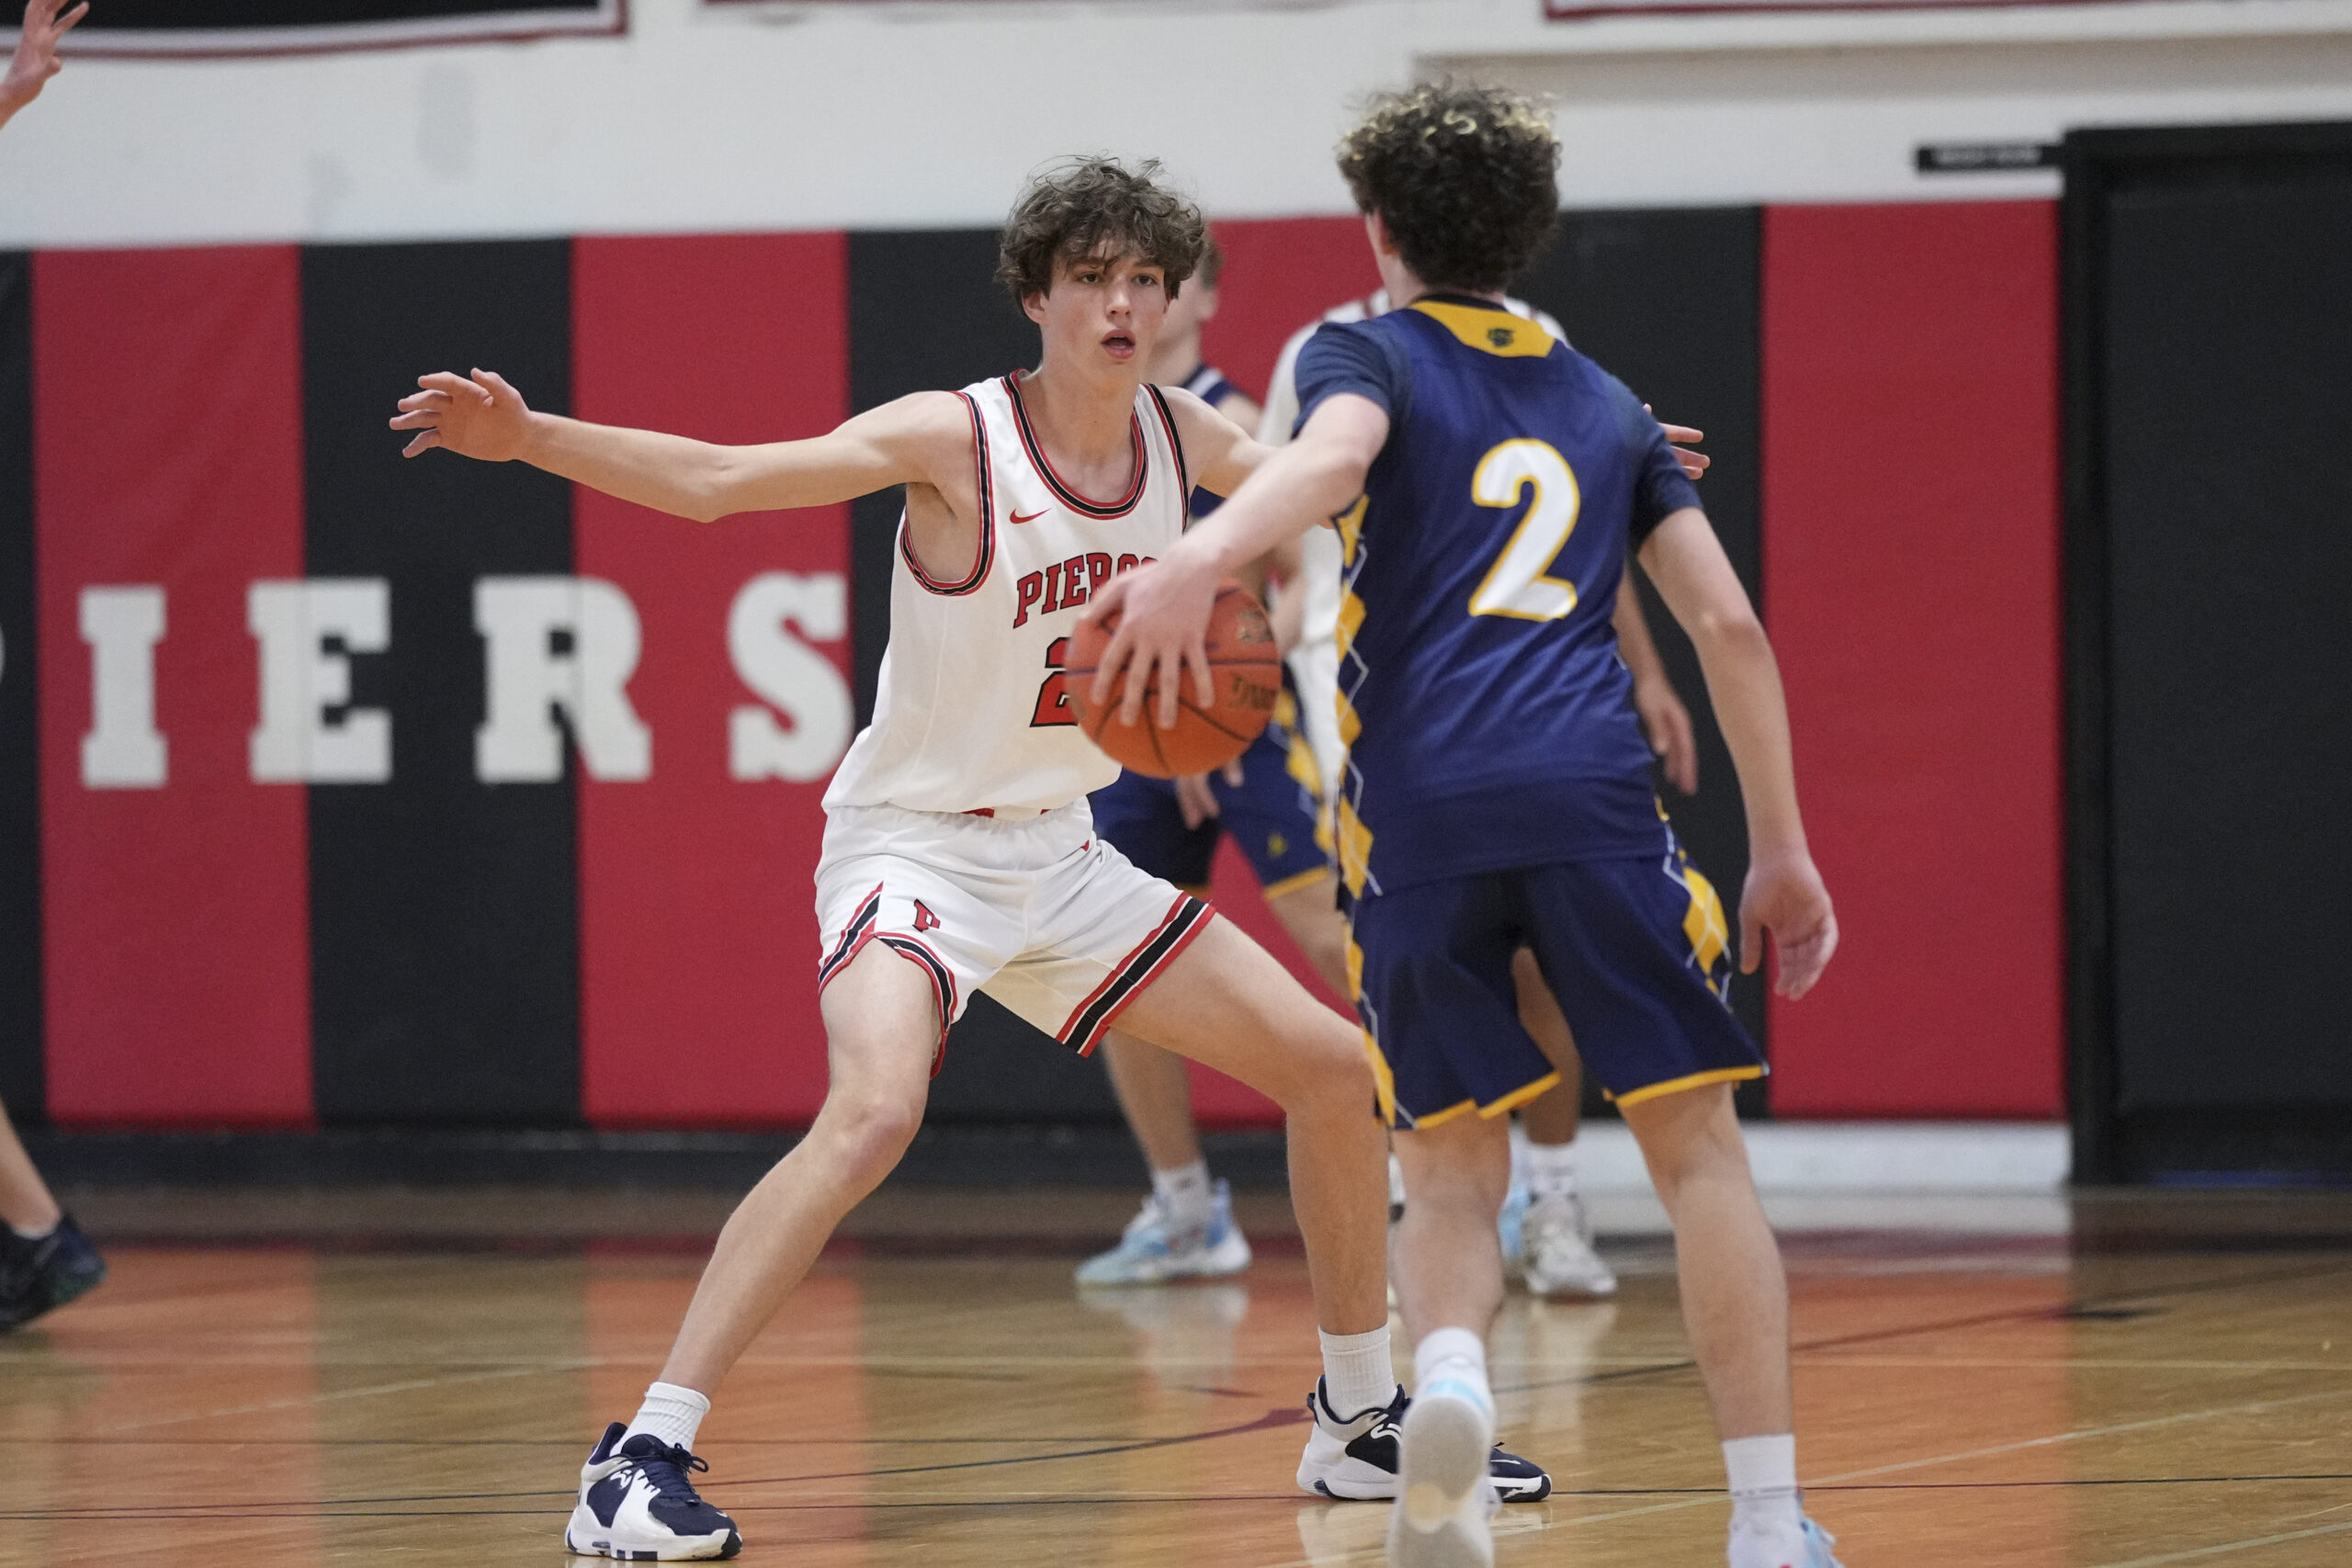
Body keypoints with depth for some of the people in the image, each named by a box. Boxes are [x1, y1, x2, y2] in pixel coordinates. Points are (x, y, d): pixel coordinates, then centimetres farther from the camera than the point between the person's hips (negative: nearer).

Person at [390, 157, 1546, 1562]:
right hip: (916, 847, -7)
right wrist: (531, 437, -40)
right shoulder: (956, 440, -18)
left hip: (1061, 854, 7)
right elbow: (716, 479, -26)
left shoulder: (1182, 436, 0)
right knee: (874, 1113, -33)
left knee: (1334, 1069, 7)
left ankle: (1363, 1420, 26)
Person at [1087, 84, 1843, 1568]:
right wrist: (1783, 852, 23)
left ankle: (1447, 1377, -24)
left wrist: (1200, 558, -31)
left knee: (1451, 1169, 9)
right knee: (1697, 1142, 7)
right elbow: (1729, 624, 18)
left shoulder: (1369, 355, 14)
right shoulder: (1602, 403, 24)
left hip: (1418, 811, -1)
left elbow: (1333, 455, -12)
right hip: (1593, 795, 1)